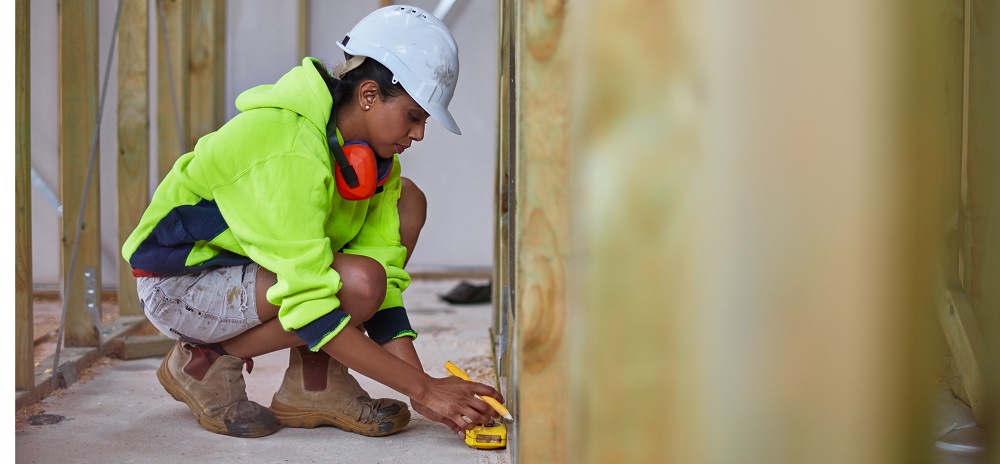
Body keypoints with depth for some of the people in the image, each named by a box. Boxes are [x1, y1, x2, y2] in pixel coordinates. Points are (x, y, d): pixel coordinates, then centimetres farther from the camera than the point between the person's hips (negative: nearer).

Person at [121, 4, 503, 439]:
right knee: (356, 282, -31)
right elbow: (310, 306, -35)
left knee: (407, 202, -3)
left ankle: (316, 385, -5)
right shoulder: (288, 152, -31)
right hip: (179, 285, -9)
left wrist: (423, 381, -18)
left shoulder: (374, 157, -4)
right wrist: (421, 388, -33)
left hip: (249, 263, 9)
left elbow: (386, 278, -4)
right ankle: (206, 362, -7)